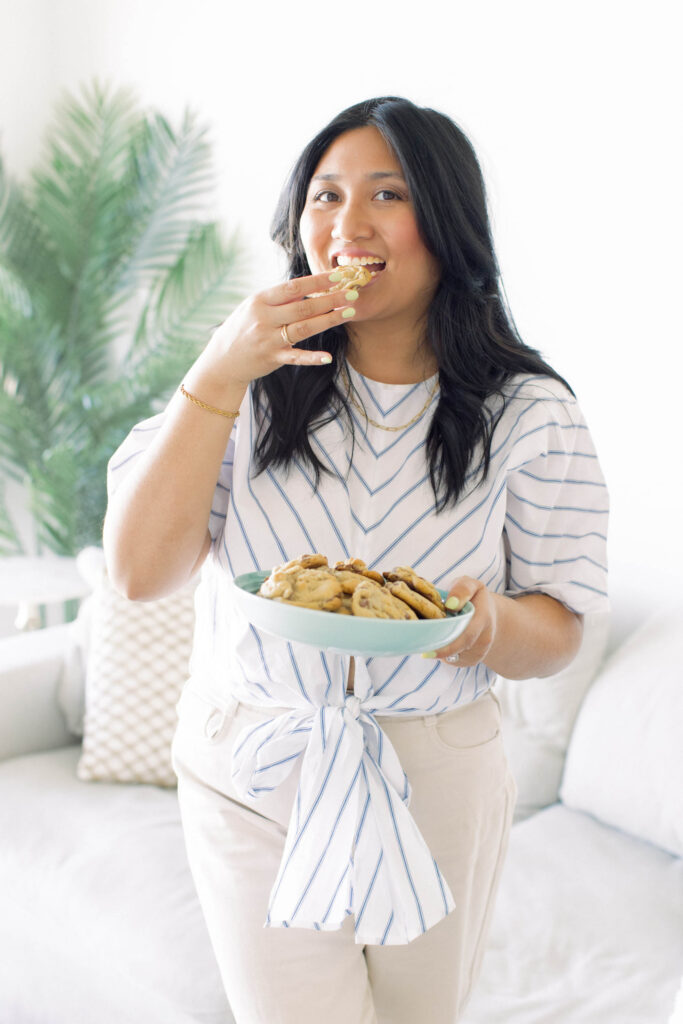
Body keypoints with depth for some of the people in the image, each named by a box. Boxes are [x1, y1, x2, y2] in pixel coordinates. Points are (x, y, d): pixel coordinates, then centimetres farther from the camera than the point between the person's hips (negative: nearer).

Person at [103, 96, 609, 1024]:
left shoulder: (529, 414, -6)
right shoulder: (253, 384, -5)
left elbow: (560, 632, -4)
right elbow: (139, 571, -14)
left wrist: (493, 625, -28)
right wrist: (221, 371, -22)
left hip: (438, 777, 1)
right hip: (252, 771, 0)